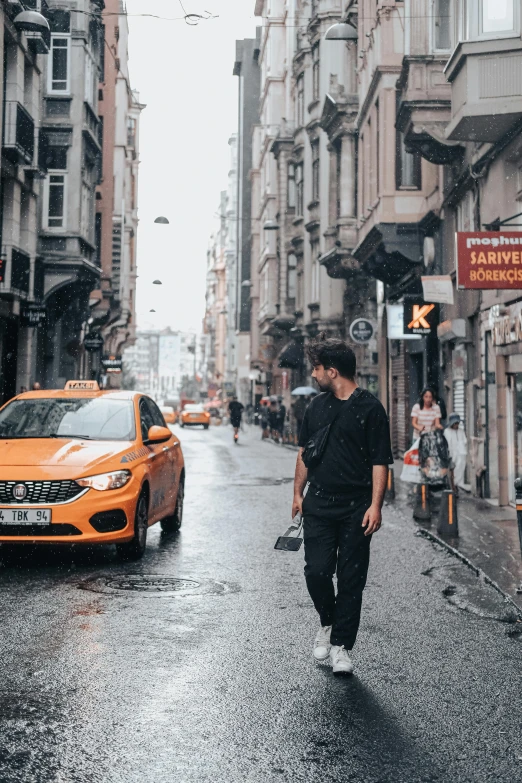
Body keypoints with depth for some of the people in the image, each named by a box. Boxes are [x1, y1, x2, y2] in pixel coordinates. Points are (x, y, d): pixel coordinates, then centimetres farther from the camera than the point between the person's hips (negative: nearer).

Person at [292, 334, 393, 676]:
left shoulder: (370, 408, -6)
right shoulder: (317, 405, 10)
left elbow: (380, 461, -8)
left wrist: (376, 505, -15)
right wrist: (298, 493, 16)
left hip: (356, 508, -4)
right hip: (318, 504, 4)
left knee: (351, 578, 2)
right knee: (317, 571, -2)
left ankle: (341, 646, 13)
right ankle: (328, 623, 26)